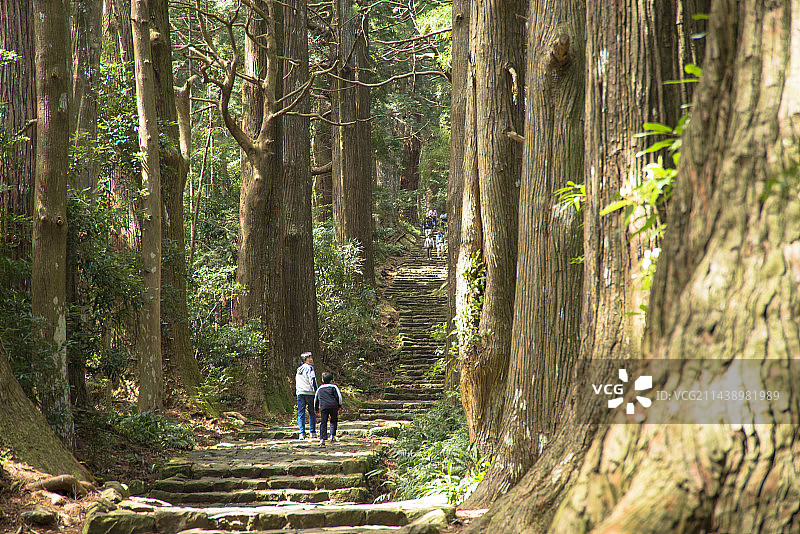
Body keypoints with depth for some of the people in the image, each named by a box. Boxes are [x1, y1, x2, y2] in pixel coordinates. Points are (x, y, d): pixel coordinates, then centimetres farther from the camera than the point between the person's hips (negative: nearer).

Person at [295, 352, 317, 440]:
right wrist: (316, 391, -10)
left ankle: (302, 433, -7)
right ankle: (312, 432, 5)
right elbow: (312, 380, -12)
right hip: (309, 392, -5)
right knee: (312, 412, 5)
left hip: (299, 392, 5)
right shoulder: (309, 367, -4)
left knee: (301, 413, 2)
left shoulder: (299, 369, 18)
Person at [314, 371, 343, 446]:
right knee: (334, 420, 16)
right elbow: (339, 396, 2)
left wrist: (316, 409, 39)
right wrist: (339, 405, 16)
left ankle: (322, 439, -10)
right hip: (333, 406, -2)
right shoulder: (333, 387, 8)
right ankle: (332, 435, 10)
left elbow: (316, 399, 28)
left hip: (323, 407, 2)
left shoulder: (319, 389, 22)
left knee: (323, 423, 1)